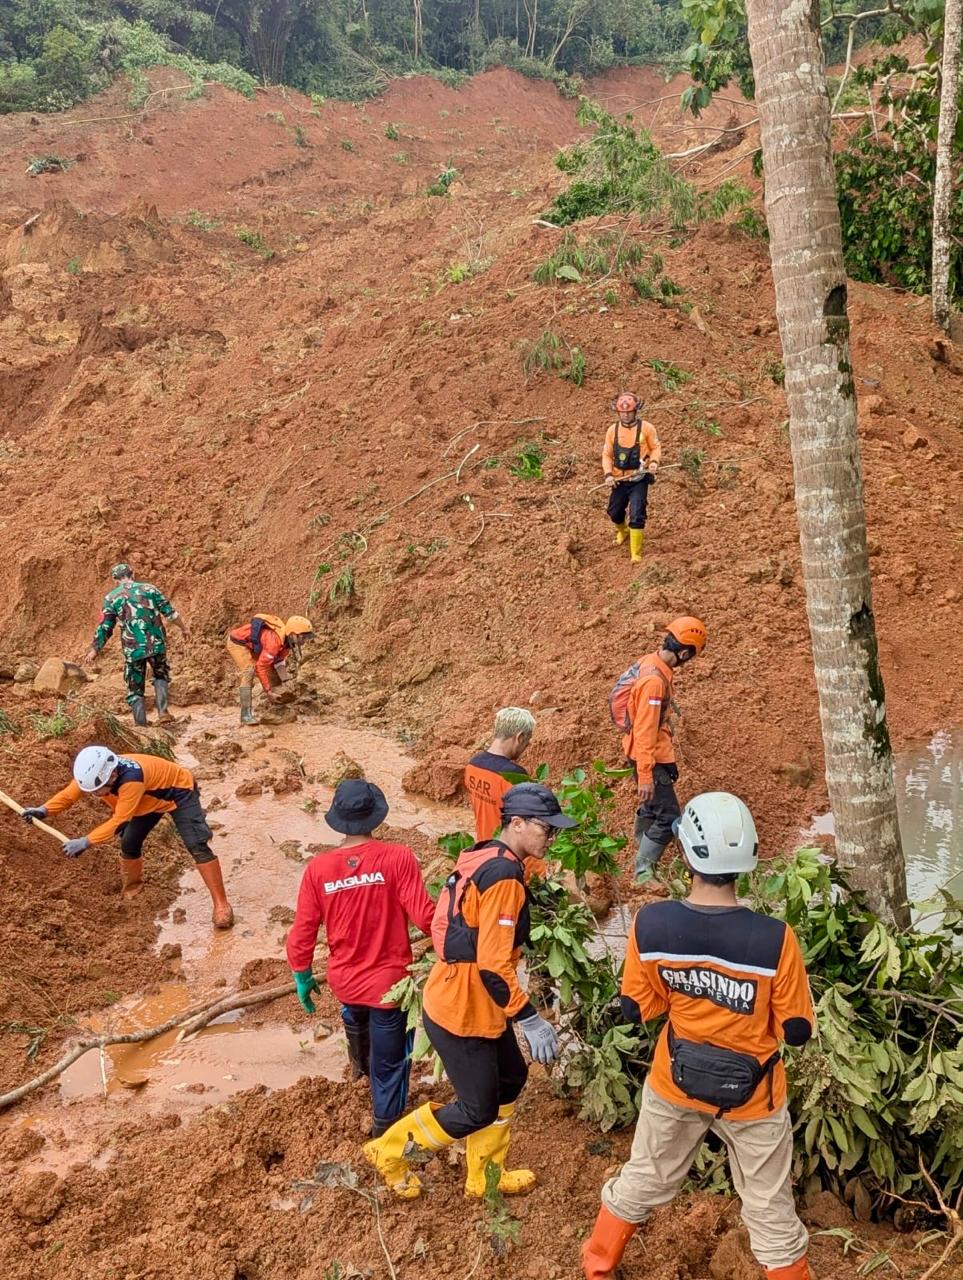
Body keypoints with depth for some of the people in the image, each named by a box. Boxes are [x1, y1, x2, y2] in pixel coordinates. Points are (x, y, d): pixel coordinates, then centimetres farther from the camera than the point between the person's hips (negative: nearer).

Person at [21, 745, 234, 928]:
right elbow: (67, 795, -10)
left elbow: (119, 821, -40)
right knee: (129, 844, 6)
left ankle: (221, 904, -13)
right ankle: (132, 890, 34)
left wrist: (85, 842, -43)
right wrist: (43, 810, -29)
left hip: (178, 791, -7)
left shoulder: (131, 778, -44)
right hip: (150, 798, 7)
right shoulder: (93, 775, -23)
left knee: (196, 845, -17)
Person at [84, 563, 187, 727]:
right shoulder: (149, 588, 6)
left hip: (133, 650, -1)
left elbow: (104, 628, 2)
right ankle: (163, 711, 7)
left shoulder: (111, 597, 4)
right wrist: (183, 628, 21)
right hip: (156, 644, 1)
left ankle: (141, 727, 7)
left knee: (135, 690, 11)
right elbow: (170, 612, 6)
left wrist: (94, 650, 11)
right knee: (160, 676, 25)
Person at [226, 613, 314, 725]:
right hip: (237, 643, -9)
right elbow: (260, 667, -36)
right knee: (249, 672, -26)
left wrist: (285, 682, -7)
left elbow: (279, 661, 2)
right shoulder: (275, 640, -37)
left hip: (252, 645, 9)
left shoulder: (287, 639, -10)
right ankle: (245, 715, -25)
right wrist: (268, 692, -33)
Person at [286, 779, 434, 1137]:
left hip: (344, 980, 5)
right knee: (389, 1060, 16)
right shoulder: (398, 858, -22)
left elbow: (302, 933, -6)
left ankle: (359, 1064, 66)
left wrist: (302, 976, 10)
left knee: (356, 1018, 37)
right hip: (389, 981, -4)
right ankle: (385, 1127, 32)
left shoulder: (318, 868, -14)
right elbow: (424, 918, -21)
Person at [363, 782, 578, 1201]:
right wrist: (531, 1021, -24)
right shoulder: (504, 877, -26)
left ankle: (484, 1177, 37)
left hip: (477, 1004, 10)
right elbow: (493, 966, -28)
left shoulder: (487, 858, 4)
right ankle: (389, 1151, 23)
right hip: (461, 1013, -10)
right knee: (478, 1110, 6)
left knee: (509, 1080, 21)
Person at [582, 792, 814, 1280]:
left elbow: (636, 1009, -7)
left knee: (643, 1181, 27)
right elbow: (796, 1031, -14)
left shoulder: (650, 923, -21)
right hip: (751, 1094, -3)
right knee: (770, 1211, 19)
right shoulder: (774, 938, -27)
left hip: (676, 1082, 3)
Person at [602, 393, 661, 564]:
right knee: (614, 512, 16)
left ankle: (636, 554, -7)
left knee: (636, 516, -14)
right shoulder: (612, 430, 1)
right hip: (619, 480, 4)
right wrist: (608, 474, -8)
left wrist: (654, 462, -17)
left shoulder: (646, 428, -6)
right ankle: (622, 532, 52)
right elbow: (606, 454, 6)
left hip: (639, 480, -4)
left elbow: (656, 447, 4)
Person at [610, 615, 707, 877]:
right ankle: (642, 872, 1)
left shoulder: (652, 663, 4)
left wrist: (668, 759, 24)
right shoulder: (654, 680, -26)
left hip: (656, 753, 10)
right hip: (648, 757, -10)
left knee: (651, 809, 22)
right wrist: (645, 775, -25)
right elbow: (644, 731, -26)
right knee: (668, 818, -7)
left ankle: (643, 865, 39)